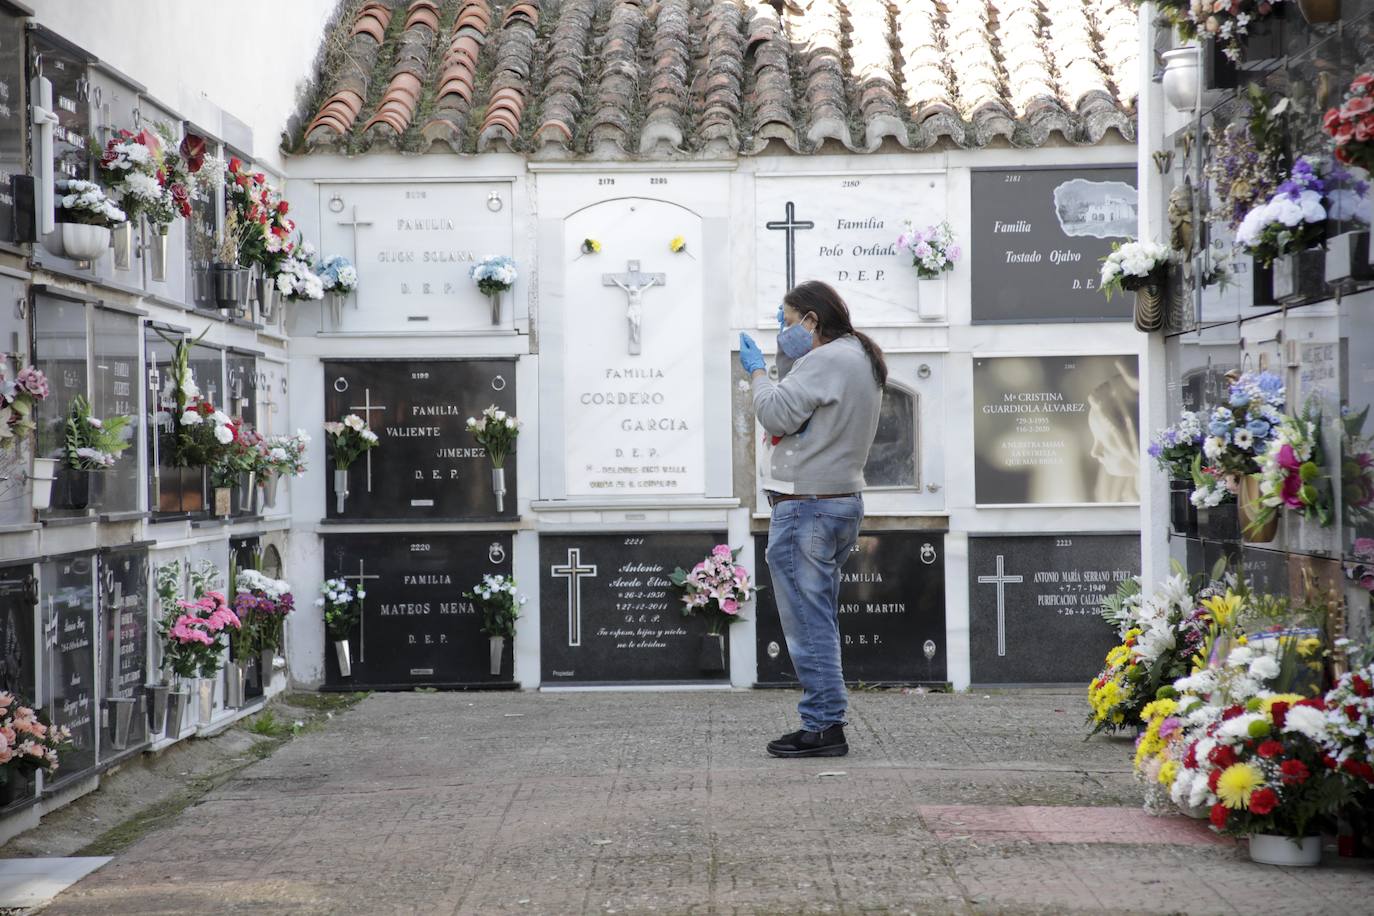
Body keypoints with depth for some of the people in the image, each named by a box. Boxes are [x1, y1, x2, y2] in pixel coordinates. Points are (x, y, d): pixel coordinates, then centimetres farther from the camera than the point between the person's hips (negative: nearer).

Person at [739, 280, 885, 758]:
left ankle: (823, 725, -4)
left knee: (809, 624, -6)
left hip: (807, 505, -11)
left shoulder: (825, 361, -15)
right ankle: (827, 722, 18)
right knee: (821, 623, 14)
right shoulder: (864, 360, 18)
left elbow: (777, 415, -18)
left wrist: (758, 370, -3)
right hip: (844, 499, 11)